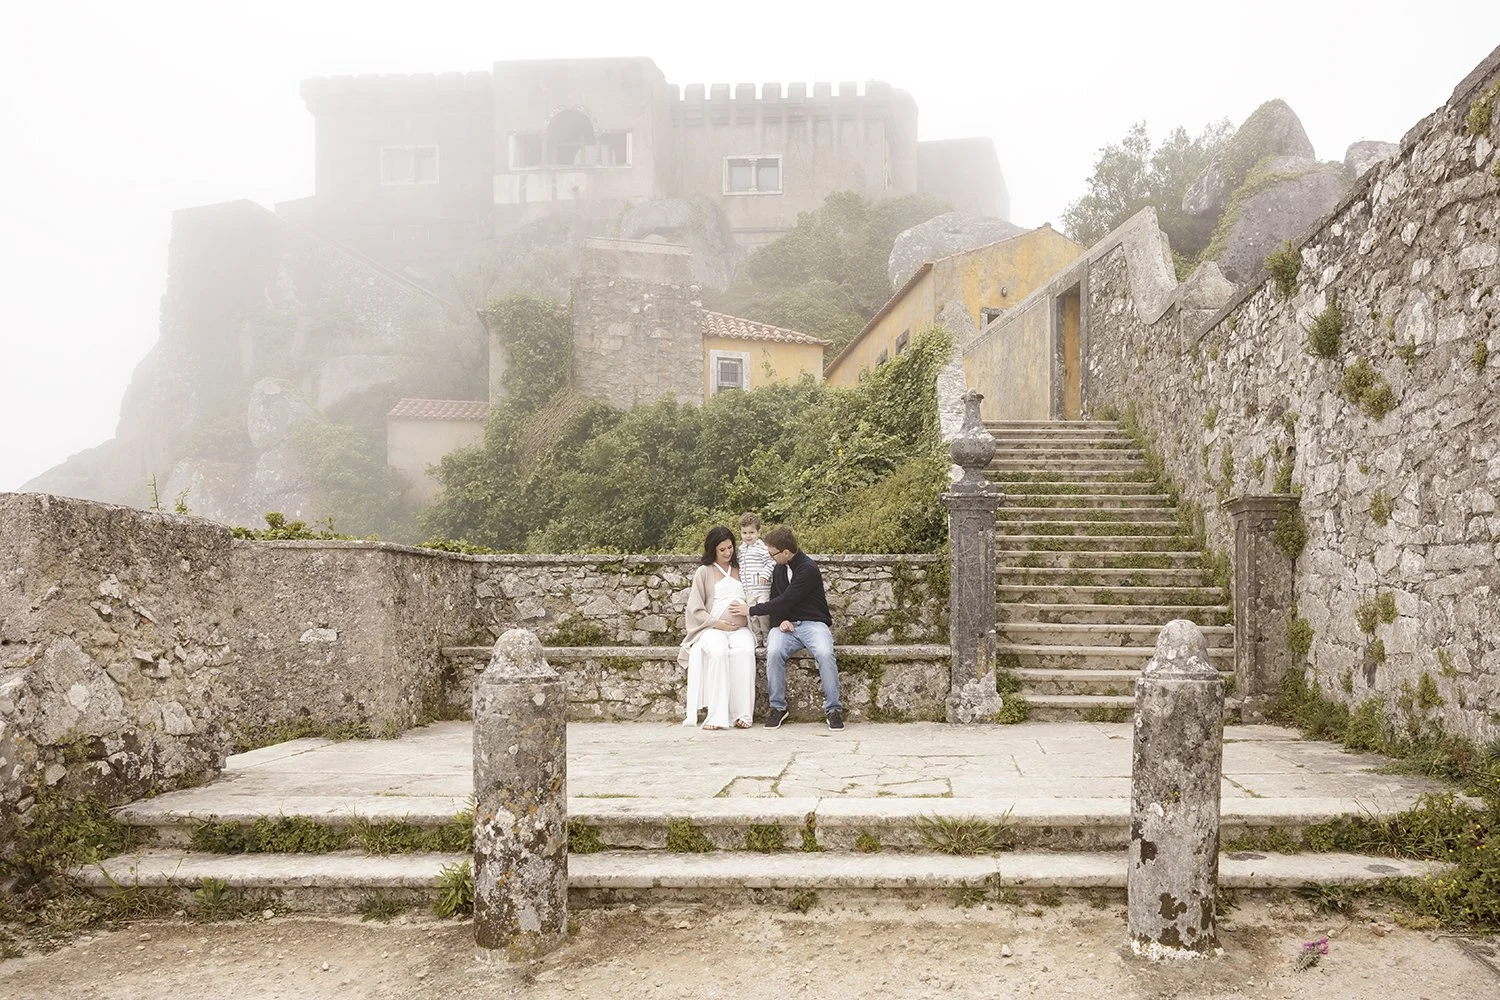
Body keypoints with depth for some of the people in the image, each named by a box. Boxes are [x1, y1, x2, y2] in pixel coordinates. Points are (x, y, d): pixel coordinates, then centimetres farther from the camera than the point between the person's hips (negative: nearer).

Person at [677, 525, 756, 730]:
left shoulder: (740, 570, 21)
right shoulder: (704, 572, 14)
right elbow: (696, 609, 7)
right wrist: (717, 623, -8)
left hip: (740, 627, 2)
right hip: (712, 627, -2)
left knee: (744, 652, -34)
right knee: (719, 652, -36)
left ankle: (742, 713, -33)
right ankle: (717, 716, -37)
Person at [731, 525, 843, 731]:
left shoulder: (808, 569, -13)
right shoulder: (779, 569, 12)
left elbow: (786, 601, -17)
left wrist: (751, 610, -10)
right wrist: (780, 621, -6)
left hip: (813, 623, -4)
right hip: (786, 625, 5)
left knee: (825, 653, -35)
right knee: (773, 652, -29)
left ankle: (833, 709, -20)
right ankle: (778, 707, -14)